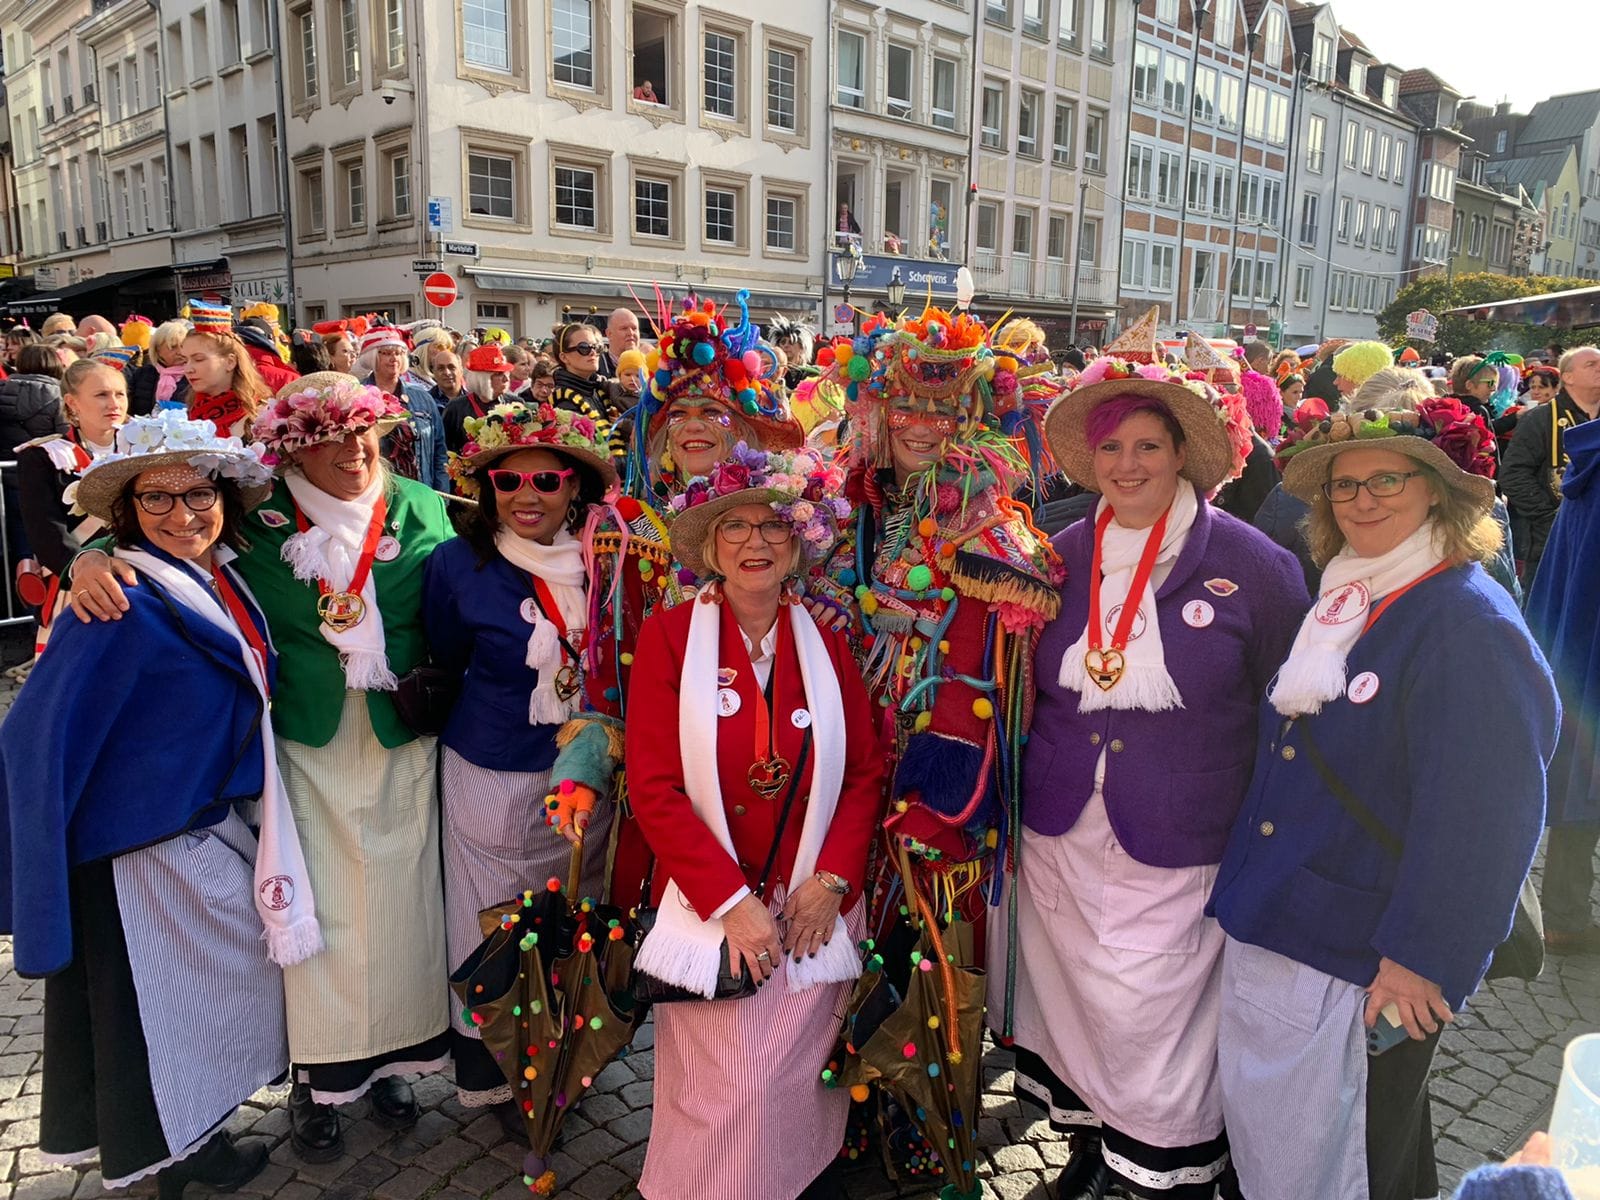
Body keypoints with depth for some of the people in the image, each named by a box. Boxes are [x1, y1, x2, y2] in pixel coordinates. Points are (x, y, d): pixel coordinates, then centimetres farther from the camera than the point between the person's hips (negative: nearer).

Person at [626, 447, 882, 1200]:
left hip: (814, 911, 2)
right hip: (708, 907, -2)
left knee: (792, 1086, 6)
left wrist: (830, 881, -8)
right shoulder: (669, 635, -4)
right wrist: (732, 900, -14)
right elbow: (653, 786, -9)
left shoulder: (827, 645, 5)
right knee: (720, 1092, 0)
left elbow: (865, 774, 5)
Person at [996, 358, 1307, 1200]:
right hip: (1060, 834, 4)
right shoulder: (1062, 556, 3)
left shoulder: (1251, 563, -7)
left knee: (1152, 1016, 2)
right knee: (1074, 1001, 15)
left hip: (1178, 845, -3)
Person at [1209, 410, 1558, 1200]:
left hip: (1367, 971, -7)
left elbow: (1483, 820, -21)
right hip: (1272, 929, 7)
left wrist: (1424, 959, -19)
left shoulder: (1470, 624, -18)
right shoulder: (1341, 603, 7)